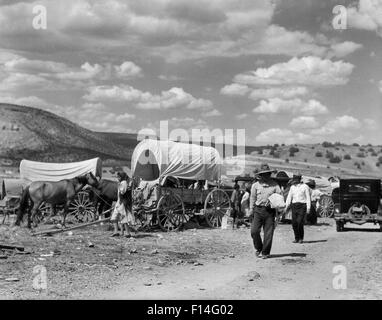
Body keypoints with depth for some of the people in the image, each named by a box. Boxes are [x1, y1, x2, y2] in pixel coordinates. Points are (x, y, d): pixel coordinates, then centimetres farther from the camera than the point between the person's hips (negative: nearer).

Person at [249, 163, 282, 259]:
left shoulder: (274, 185, 5)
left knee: (268, 233, 0)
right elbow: (253, 197, 13)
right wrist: (251, 208, 8)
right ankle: (258, 248, 18)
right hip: (258, 210, 1)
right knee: (254, 231, -6)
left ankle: (265, 252, 12)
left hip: (270, 211, -1)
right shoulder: (255, 185, 7)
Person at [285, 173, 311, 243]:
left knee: (300, 222, -13)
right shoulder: (292, 187, 14)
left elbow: (308, 197, -2)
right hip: (294, 205, 5)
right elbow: (289, 197, 15)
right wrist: (286, 206, 5)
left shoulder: (305, 187, -1)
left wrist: (308, 207, -10)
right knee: (294, 223, -1)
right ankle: (296, 238, 10)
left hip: (302, 205, -5)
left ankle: (301, 238, 0)